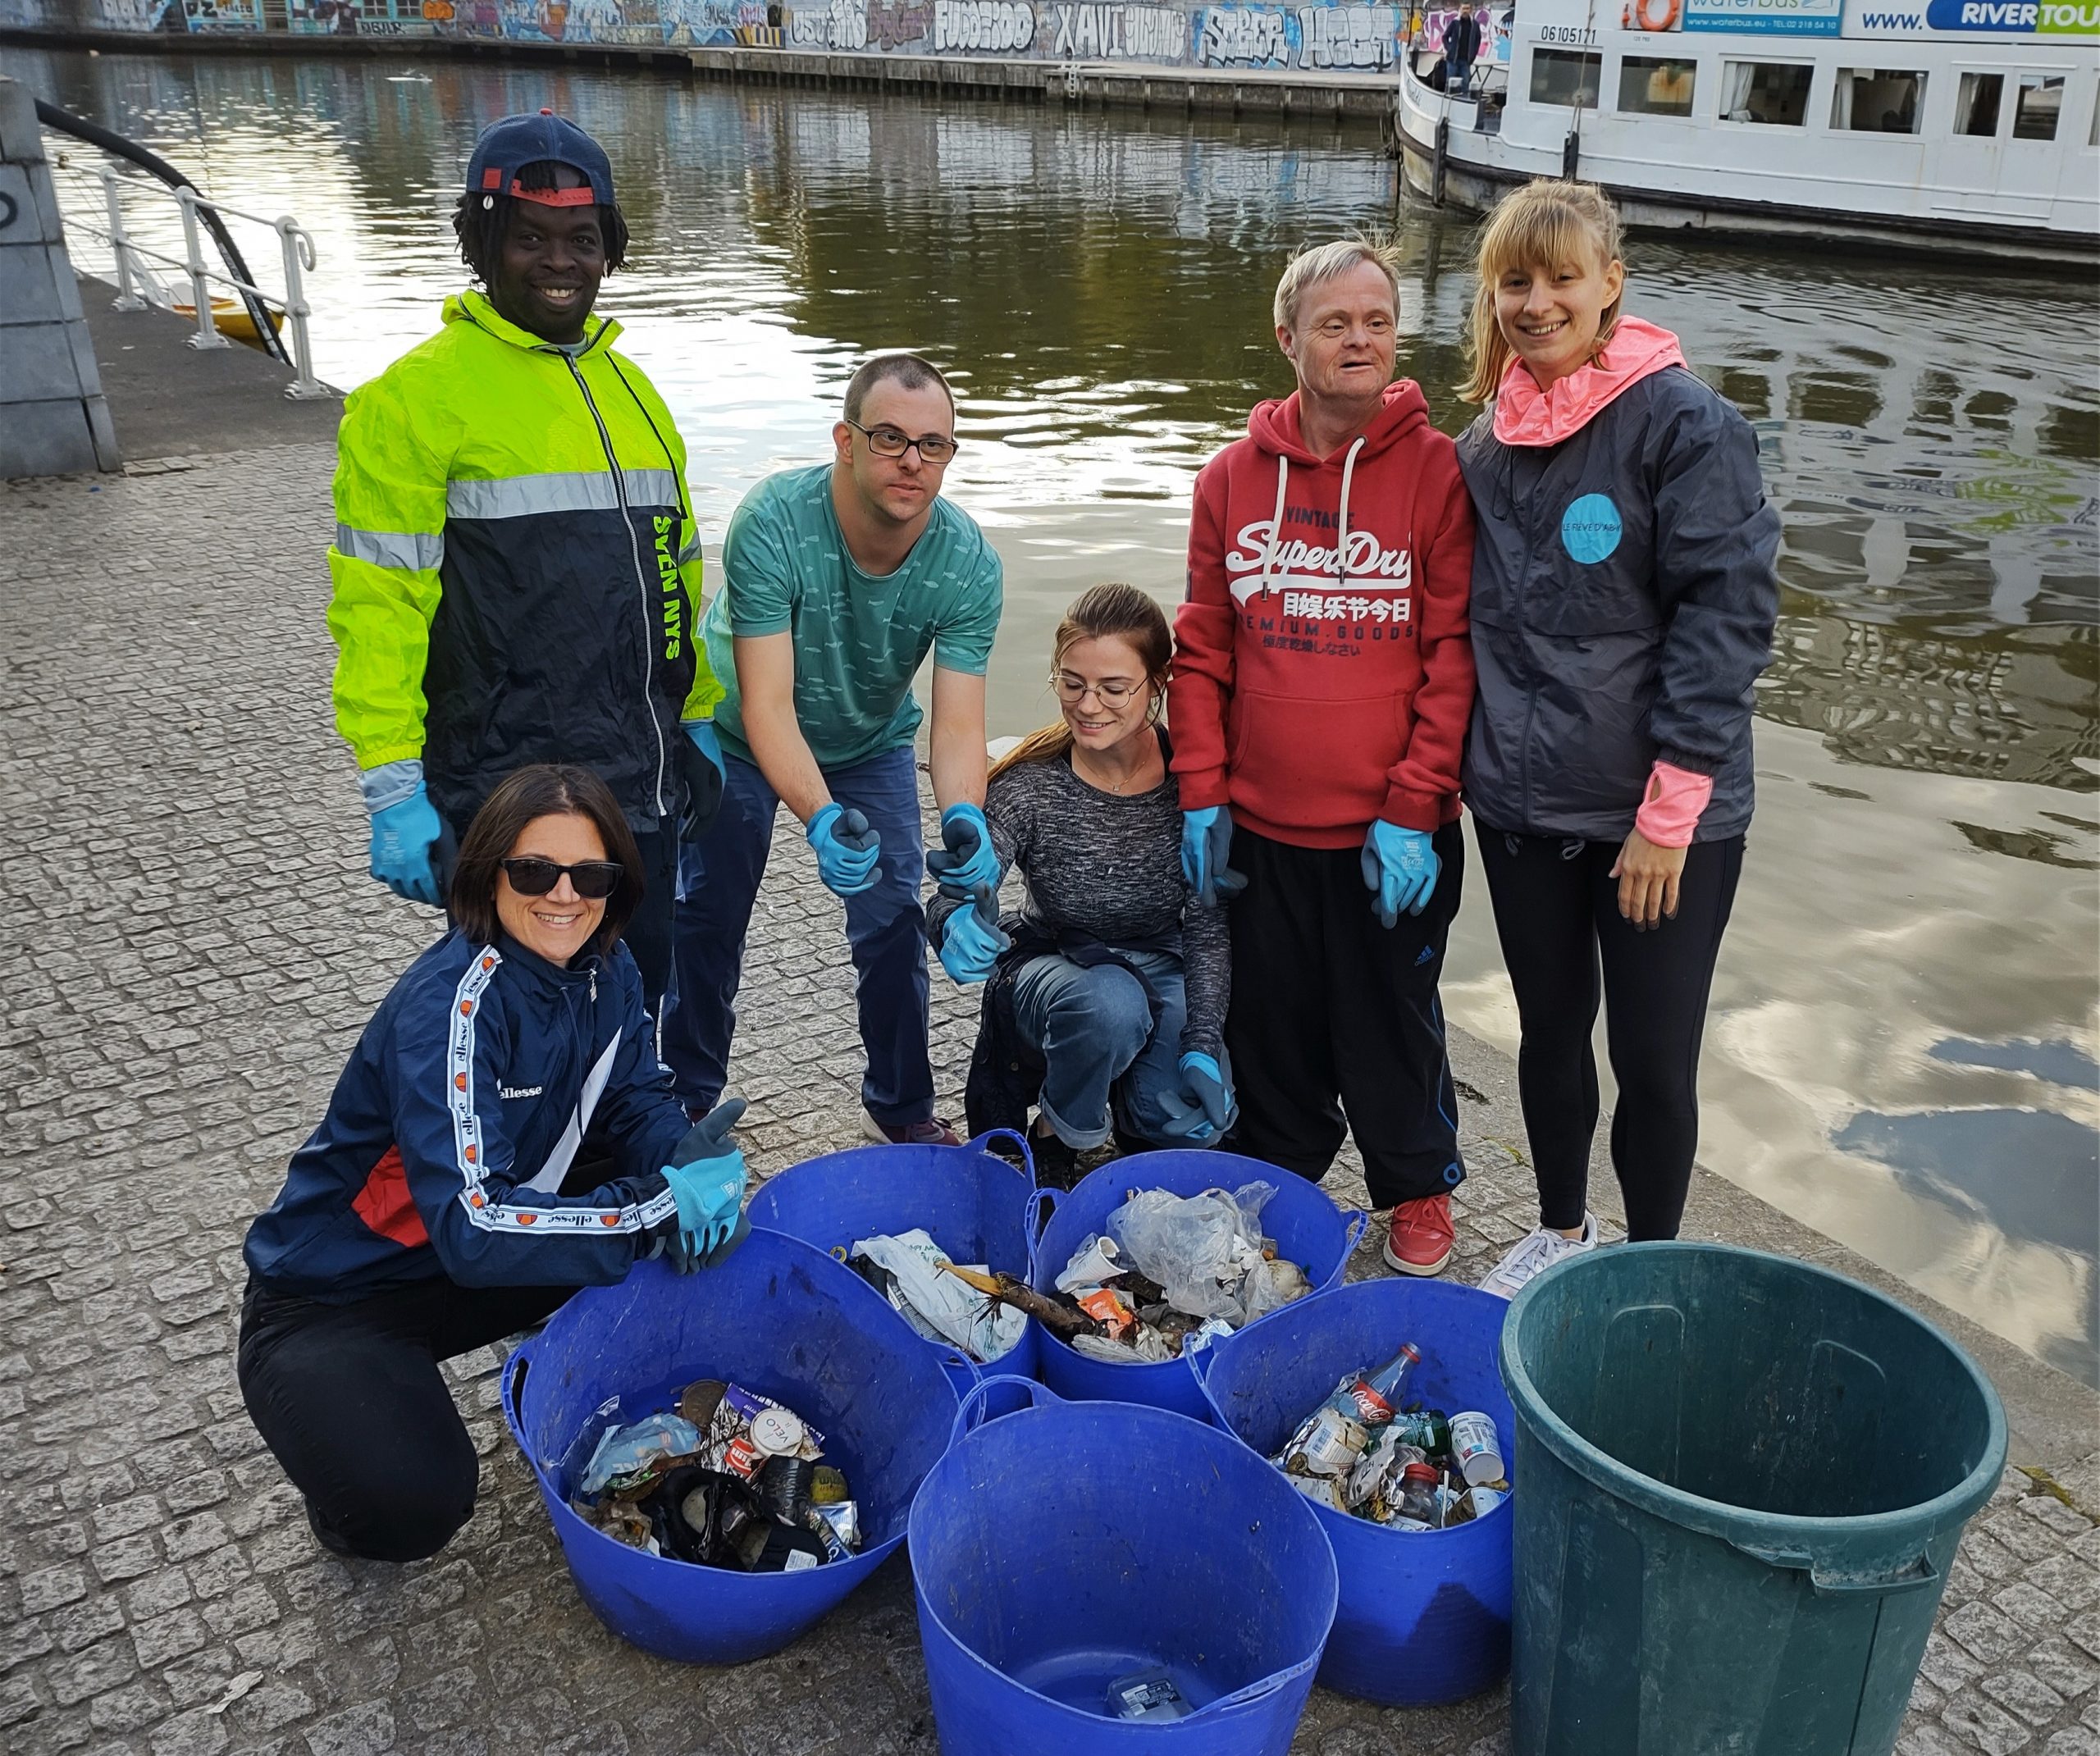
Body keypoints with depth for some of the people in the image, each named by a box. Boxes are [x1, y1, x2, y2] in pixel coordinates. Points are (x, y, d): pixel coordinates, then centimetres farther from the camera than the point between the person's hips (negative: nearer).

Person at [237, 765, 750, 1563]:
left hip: (473, 1258, 7)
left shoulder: (604, 968, -8)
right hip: (333, 1299, -7)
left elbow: (639, 1105, 0)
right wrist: (660, 1207, -35)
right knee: (413, 1506, -30)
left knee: (696, 1212, -7)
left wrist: (687, 1164, -22)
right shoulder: (450, 1004, -30)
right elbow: (473, 1228, -36)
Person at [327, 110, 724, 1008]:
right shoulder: (418, 395, -7)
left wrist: (697, 726, 19)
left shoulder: (631, 389, 15)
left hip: (644, 795, 6)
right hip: (505, 796, -6)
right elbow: (378, 606, -12)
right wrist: (394, 790, -16)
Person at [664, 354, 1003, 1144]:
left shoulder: (969, 562, -27)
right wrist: (820, 816, -56)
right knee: (708, 917, 6)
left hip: (871, 740, 2)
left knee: (893, 921, 0)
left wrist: (963, 816, -51)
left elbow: (959, 724, -30)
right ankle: (689, 1098, 27)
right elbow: (767, 706, -40)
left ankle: (902, 1103, 21)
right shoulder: (772, 523, -37)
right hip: (741, 734, -2)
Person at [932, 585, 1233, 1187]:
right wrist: (956, 923, -54)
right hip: (1052, 966, -2)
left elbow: (1206, 923, -12)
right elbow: (959, 896, -29)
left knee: (1189, 1121, -23)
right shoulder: (1029, 785, -20)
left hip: (1161, 968, 2)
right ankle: (1056, 1138, -6)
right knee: (1109, 1005, -37)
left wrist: (1203, 1043, -21)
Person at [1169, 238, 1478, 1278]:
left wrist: (1414, 811, -12)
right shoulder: (1234, 476, 2)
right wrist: (1202, 794, 0)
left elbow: (1452, 656, -8)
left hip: (1391, 835, -2)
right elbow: (1202, 648, 6)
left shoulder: (1436, 470, -6)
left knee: (1391, 1023, 13)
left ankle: (1418, 1193, 36)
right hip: (1261, 831, 3)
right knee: (1270, 1026, 16)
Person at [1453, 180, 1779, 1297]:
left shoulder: (1685, 425, -11)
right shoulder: (1486, 444, 6)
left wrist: (1669, 812, -18)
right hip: (1521, 805, 5)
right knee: (1549, 1028, 18)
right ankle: (1560, 1230, 38)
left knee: (1654, 1060, 5)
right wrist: (1466, 770, 9)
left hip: (1663, 816, -5)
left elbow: (1728, 616, -15)